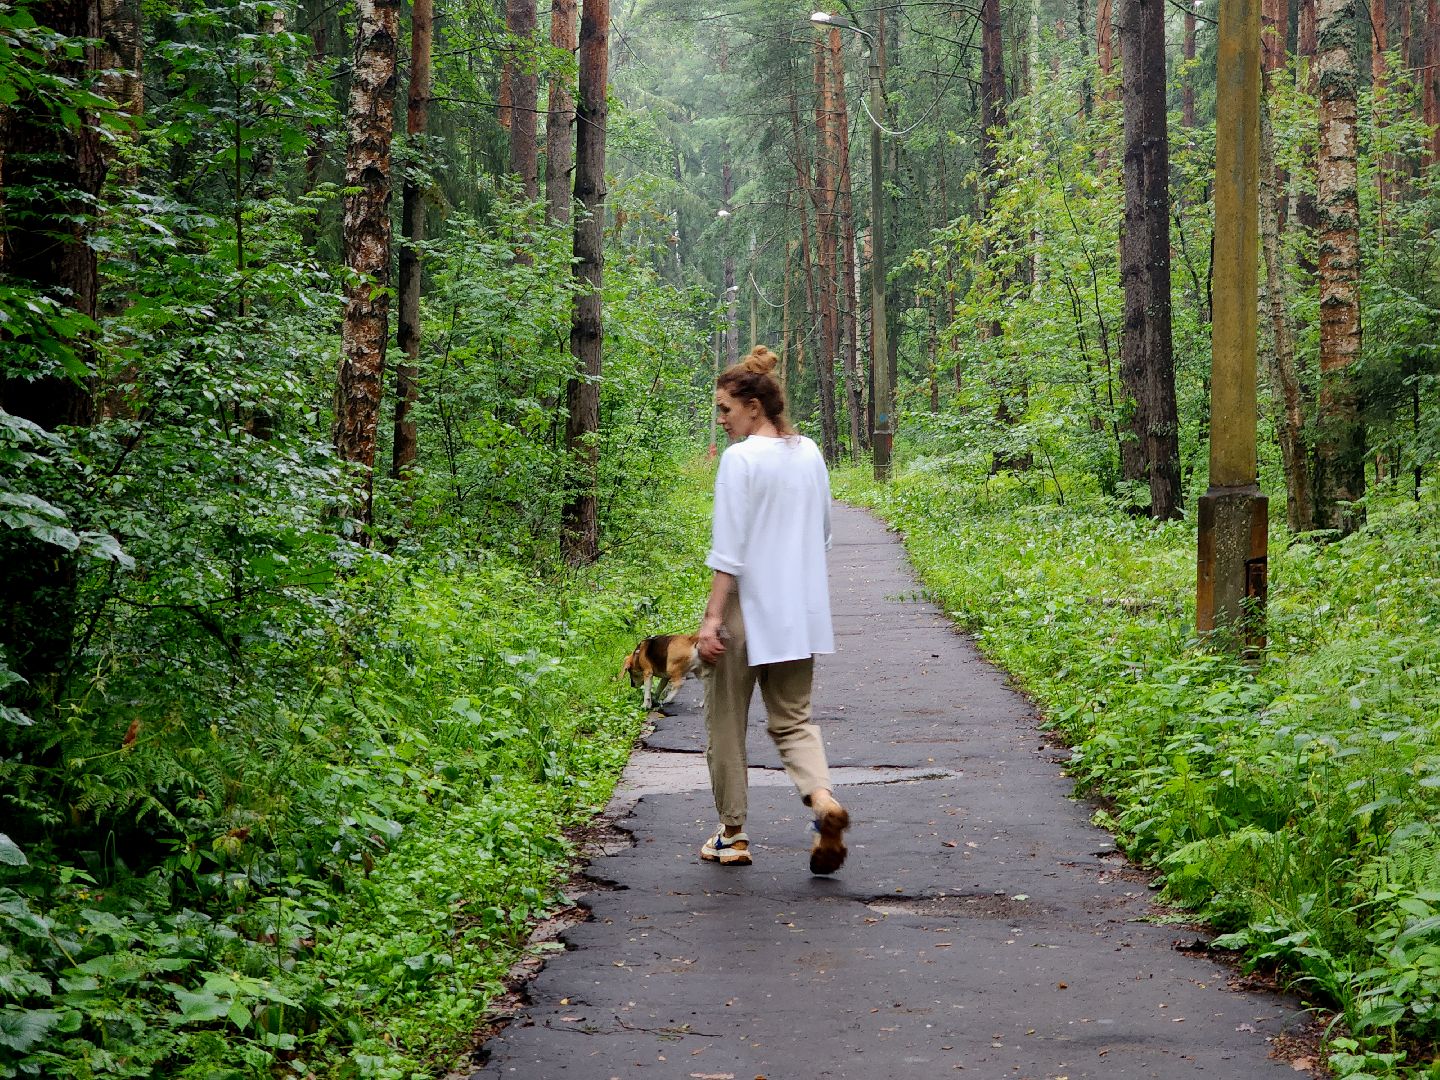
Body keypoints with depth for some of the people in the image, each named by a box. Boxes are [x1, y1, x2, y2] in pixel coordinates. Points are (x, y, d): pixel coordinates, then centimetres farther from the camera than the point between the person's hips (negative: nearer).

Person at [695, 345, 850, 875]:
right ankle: (822, 800, -13)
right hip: (800, 613, 6)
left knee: (726, 723, 9)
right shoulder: (811, 455, 7)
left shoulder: (740, 459, -14)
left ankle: (732, 834, 16)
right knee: (792, 718, 13)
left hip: (746, 611, -6)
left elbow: (728, 548, -17)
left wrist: (712, 616, -15)